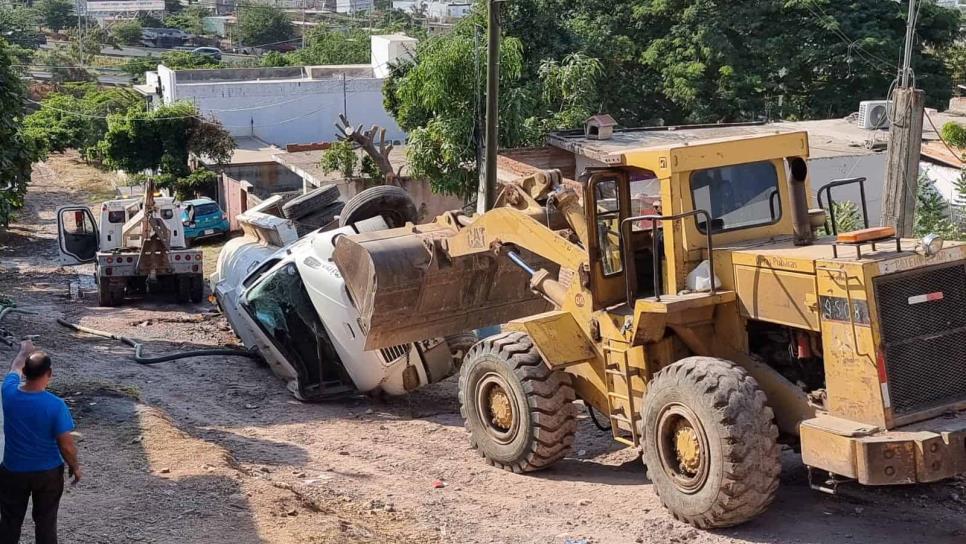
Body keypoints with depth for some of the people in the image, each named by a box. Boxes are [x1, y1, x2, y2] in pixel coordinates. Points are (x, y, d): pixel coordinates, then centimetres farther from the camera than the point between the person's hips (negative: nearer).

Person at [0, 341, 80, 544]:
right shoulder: (56, 405, -24)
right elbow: (66, 445, -17)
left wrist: (24, 351, 30)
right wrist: (74, 467, 2)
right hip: (48, 473, -2)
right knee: (46, 523, 13)